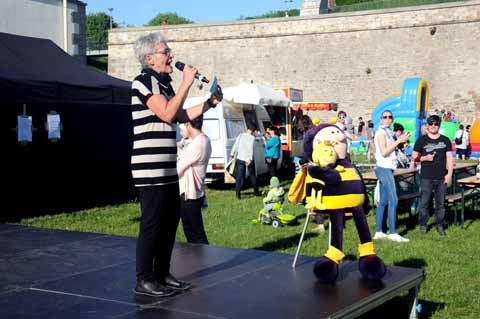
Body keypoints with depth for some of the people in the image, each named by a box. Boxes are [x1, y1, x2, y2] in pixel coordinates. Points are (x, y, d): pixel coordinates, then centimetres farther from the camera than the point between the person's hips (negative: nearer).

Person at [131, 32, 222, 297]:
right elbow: (167, 113, -20)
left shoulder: (163, 83, 18)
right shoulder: (144, 81, -10)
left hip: (168, 169, 9)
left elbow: (182, 116, 24)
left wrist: (210, 103, 15)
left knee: (170, 221, 13)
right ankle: (144, 280, 2)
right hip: (150, 169, -9)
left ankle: (162, 274, 23)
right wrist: (186, 83, -15)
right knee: (152, 224, -5)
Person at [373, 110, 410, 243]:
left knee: (383, 201, 9)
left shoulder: (387, 132, 16)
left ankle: (378, 232, 11)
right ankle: (392, 233, -10)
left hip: (386, 168, 10)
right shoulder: (381, 132, -10)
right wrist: (398, 141, -19)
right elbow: (383, 152, -19)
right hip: (384, 168, -10)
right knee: (393, 200, -12)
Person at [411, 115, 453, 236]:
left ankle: (439, 225, 17)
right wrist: (425, 158, -13)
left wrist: (449, 174, 0)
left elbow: (449, 158, 9)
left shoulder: (445, 140, 9)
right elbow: (414, 158, 5)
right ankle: (423, 225, 11)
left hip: (442, 178, 2)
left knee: (441, 203, 6)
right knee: (424, 202, 0)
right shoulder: (421, 140, 4)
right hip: (426, 177, -2)